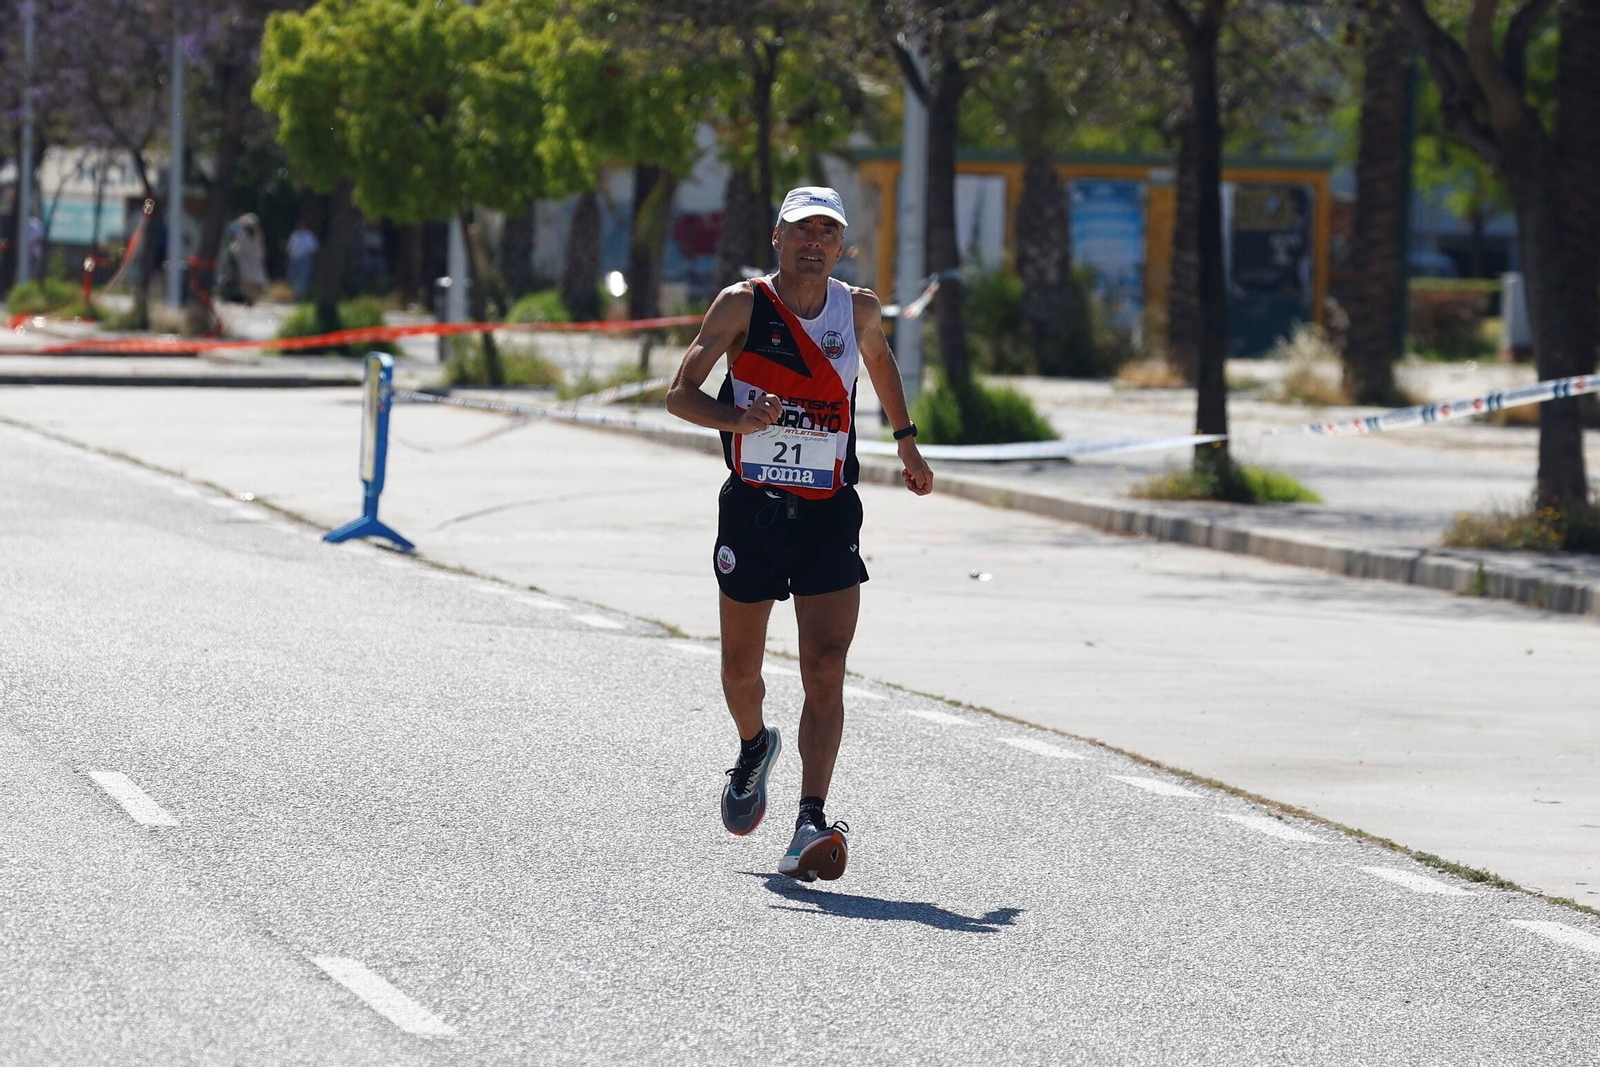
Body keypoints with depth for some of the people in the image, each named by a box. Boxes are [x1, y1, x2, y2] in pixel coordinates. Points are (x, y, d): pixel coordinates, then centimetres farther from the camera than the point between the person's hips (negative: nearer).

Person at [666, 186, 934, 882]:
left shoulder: (859, 309, 4)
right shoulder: (743, 304, -6)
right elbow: (679, 394, -8)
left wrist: (906, 440, 31)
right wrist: (738, 419, -27)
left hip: (829, 512, 1)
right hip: (751, 506, -1)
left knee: (826, 666, -14)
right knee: (741, 664, 12)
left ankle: (810, 825, -21)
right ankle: (754, 747, 46)